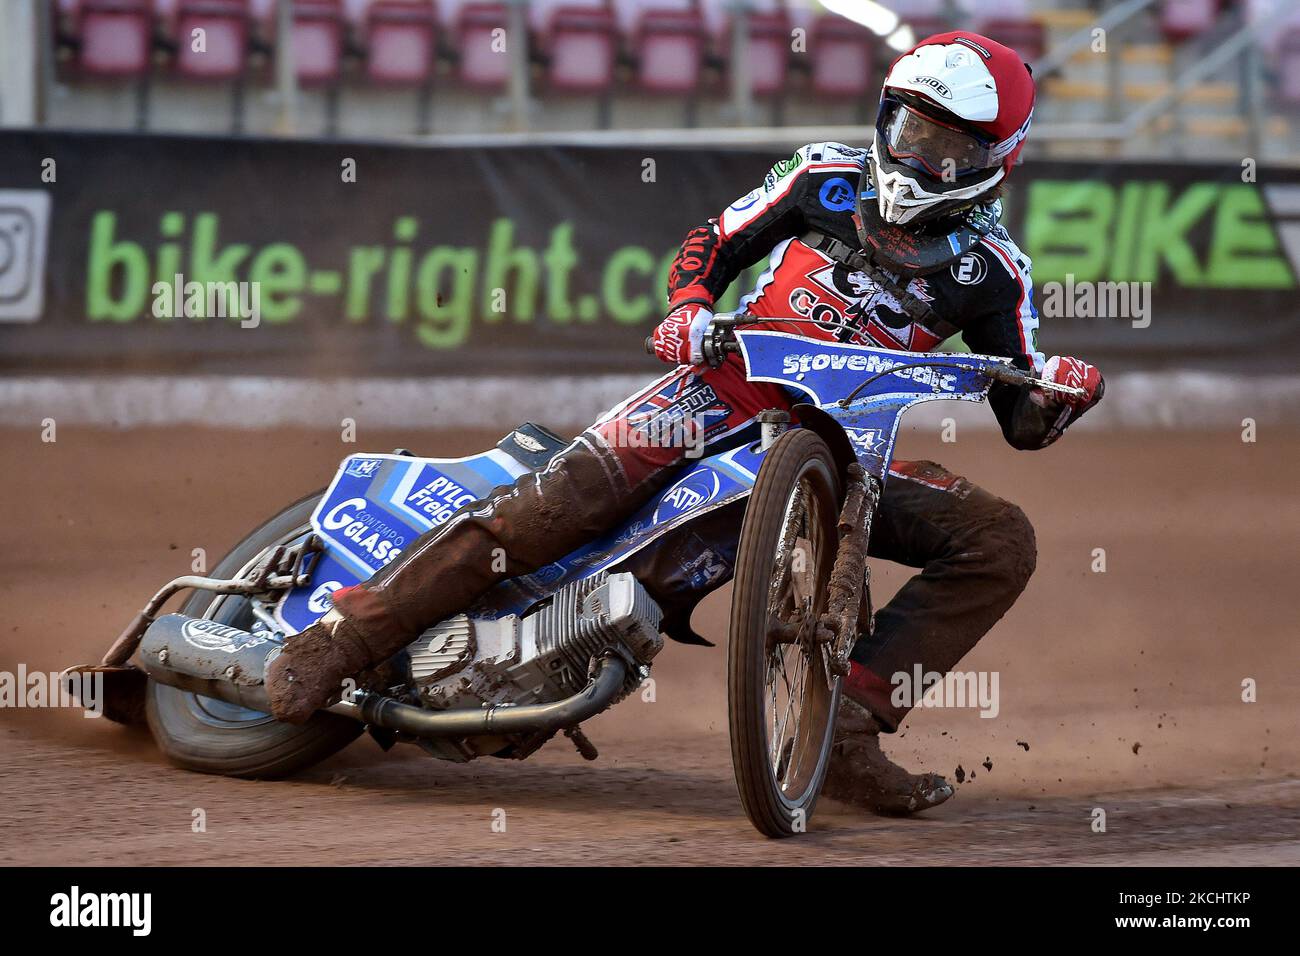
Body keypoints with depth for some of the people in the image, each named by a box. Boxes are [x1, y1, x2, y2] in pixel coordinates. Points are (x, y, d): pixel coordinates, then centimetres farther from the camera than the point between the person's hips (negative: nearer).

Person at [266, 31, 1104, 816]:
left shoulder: (992, 269, 3)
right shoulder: (827, 179, 5)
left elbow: (1022, 424, 5)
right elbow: (712, 245, 13)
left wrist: (1057, 397, -18)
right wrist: (690, 304, -9)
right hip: (735, 387, -2)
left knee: (1001, 540, -17)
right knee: (576, 490, -26)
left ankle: (847, 728, -25)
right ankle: (347, 635, -24)